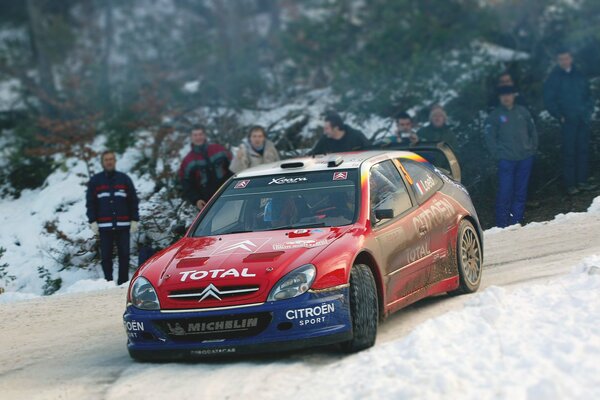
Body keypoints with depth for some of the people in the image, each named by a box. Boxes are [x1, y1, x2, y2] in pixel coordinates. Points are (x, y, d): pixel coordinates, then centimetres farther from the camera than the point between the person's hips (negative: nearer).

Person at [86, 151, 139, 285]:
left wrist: (134, 220, 2)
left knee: (124, 255, -1)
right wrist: (92, 221, -3)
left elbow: (134, 201, 9)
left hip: (123, 225, 0)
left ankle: (123, 283, 3)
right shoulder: (95, 181, 9)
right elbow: (90, 203, 7)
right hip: (104, 226, 0)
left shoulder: (124, 179, 10)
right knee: (106, 256, -1)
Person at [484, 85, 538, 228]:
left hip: (525, 157, 3)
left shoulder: (522, 112, 9)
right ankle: (502, 223, -3)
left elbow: (533, 130, 16)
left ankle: (516, 220, 13)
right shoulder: (495, 115, 1)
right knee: (505, 191, -7)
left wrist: (533, 147, 6)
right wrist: (497, 154, -7)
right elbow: (489, 137, 0)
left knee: (521, 191, 6)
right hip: (506, 160, -3)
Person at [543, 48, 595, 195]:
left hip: (583, 119, 4)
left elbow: (587, 94, 20)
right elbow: (548, 100, -2)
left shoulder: (578, 75, 11)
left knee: (583, 149, 5)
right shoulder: (554, 78, -1)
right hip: (568, 120, -4)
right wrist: (559, 116, -8)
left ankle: (582, 181, 11)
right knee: (569, 151, -4)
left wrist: (589, 109, 7)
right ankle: (570, 184, 0)